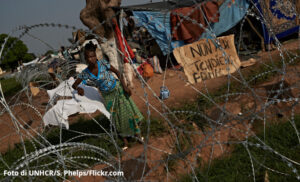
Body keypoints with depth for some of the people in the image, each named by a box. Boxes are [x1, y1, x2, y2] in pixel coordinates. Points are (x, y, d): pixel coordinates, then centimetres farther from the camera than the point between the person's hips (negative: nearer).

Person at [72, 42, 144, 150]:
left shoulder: (103, 63, -20)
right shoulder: (85, 73, -14)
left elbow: (117, 72, -9)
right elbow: (74, 85, -4)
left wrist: (124, 87, -14)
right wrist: (78, 88, -28)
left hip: (117, 88, -2)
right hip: (107, 95, 2)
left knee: (128, 111, 2)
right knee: (116, 117, 7)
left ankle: (137, 133, 22)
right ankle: (125, 140, 21)